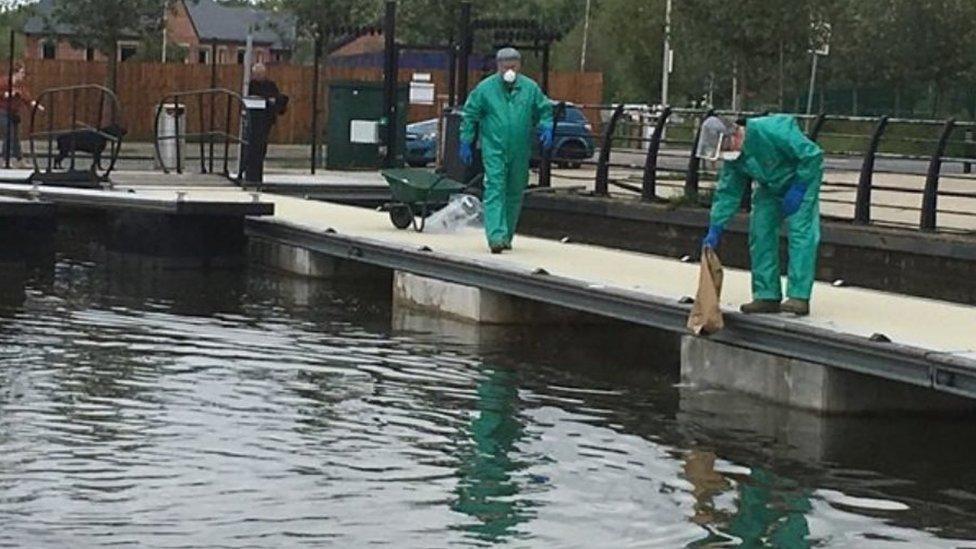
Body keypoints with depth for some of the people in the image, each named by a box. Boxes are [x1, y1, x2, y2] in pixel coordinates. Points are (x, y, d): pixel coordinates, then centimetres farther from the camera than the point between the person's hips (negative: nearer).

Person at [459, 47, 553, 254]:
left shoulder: (530, 88, 5)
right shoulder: (485, 88, -1)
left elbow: (545, 111, 14)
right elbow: (470, 116, 5)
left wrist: (546, 128, -5)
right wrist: (466, 142, 2)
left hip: (520, 152, 3)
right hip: (494, 149, -3)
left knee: (514, 193, 10)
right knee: (495, 190, -14)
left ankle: (507, 236, 23)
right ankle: (496, 237, -22)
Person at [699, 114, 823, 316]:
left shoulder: (772, 131, -33)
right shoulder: (732, 156, -9)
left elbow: (812, 155, -28)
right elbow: (727, 192, -1)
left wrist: (798, 189, -25)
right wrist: (715, 229, -7)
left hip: (802, 180, -7)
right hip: (770, 188, 7)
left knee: (800, 233, -18)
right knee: (760, 233, -1)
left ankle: (799, 297, -21)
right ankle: (767, 296, 3)